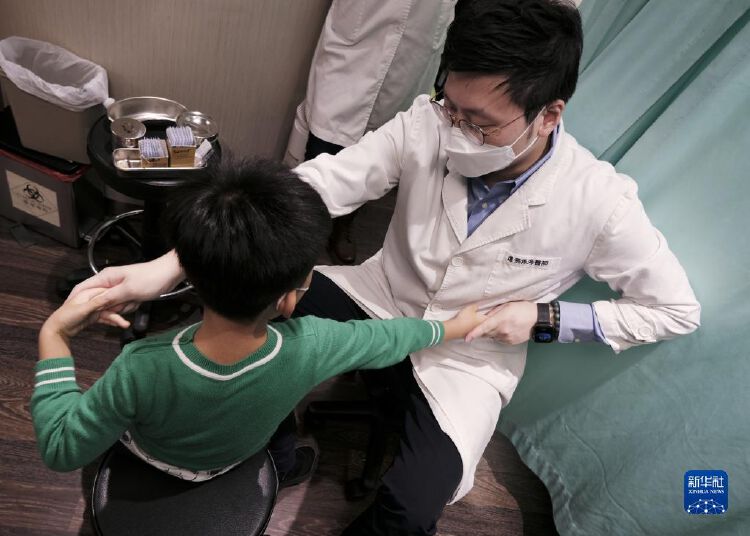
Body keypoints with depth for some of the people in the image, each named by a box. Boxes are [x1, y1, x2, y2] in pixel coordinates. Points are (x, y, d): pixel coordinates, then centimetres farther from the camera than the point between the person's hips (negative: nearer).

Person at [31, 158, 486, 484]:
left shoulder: (141, 370, -43)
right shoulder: (308, 347, -40)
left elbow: (62, 449, -25)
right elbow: (391, 338, -21)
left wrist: (54, 334, -22)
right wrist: (455, 326, -2)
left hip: (149, 457, 0)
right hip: (230, 462, 1)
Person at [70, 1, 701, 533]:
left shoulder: (598, 201, -22)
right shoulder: (428, 126, -19)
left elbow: (678, 309, -7)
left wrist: (543, 317, -17)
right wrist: (169, 266, -35)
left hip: (469, 358, -2)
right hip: (381, 297, 3)